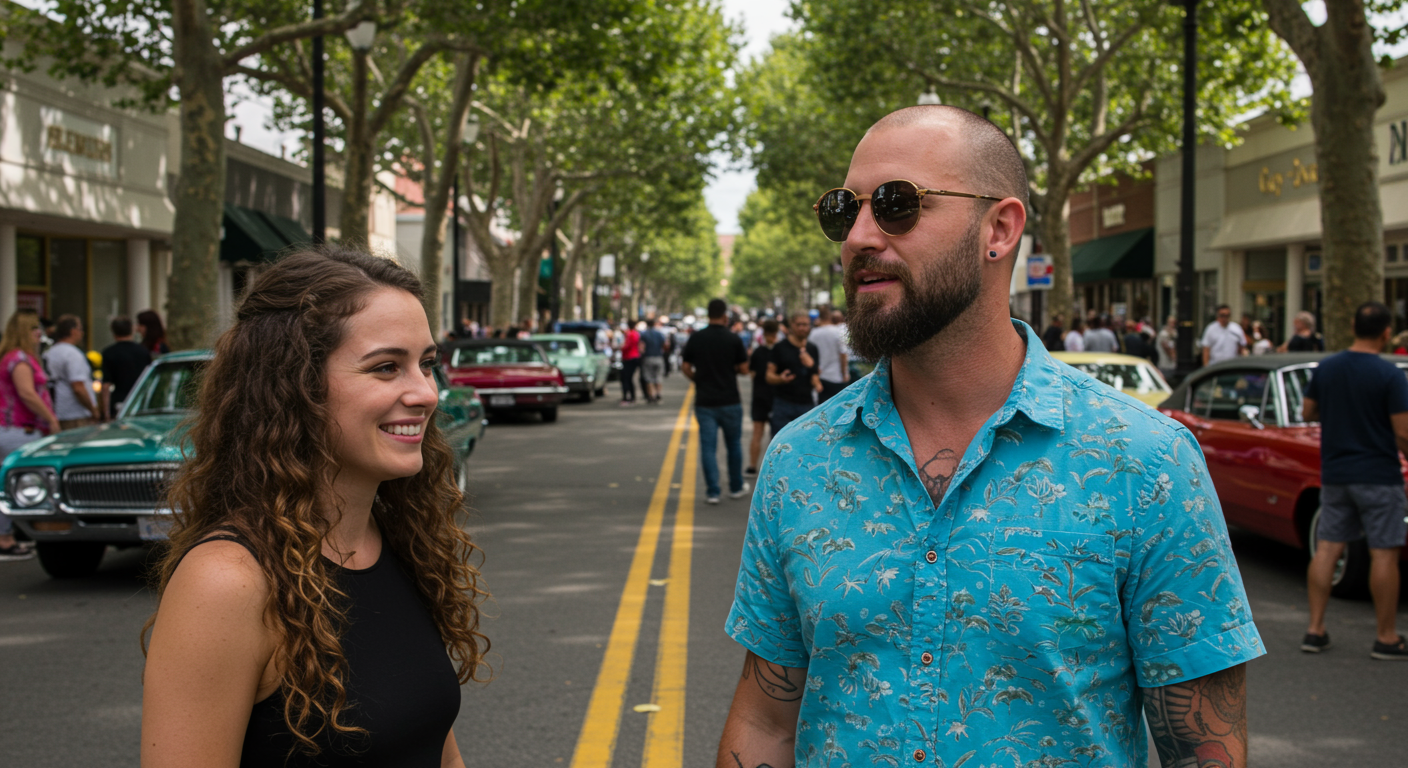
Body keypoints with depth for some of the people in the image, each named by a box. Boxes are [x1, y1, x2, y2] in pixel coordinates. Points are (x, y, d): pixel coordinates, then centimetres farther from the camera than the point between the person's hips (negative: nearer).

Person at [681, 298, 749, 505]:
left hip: (704, 401, 1)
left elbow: (685, 367, 1)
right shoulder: (733, 339, -8)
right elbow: (744, 369, -4)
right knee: (734, 445, 15)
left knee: (708, 447, 3)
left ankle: (712, 491, 1)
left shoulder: (696, 338, -2)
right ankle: (736, 487, 24)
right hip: (730, 401, -1)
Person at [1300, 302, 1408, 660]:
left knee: (1327, 548, 8)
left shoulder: (1326, 368, 2)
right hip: (1378, 476, -5)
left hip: (1333, 475, 5)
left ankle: (1315, 630, 9)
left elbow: (1307, 412, 13)